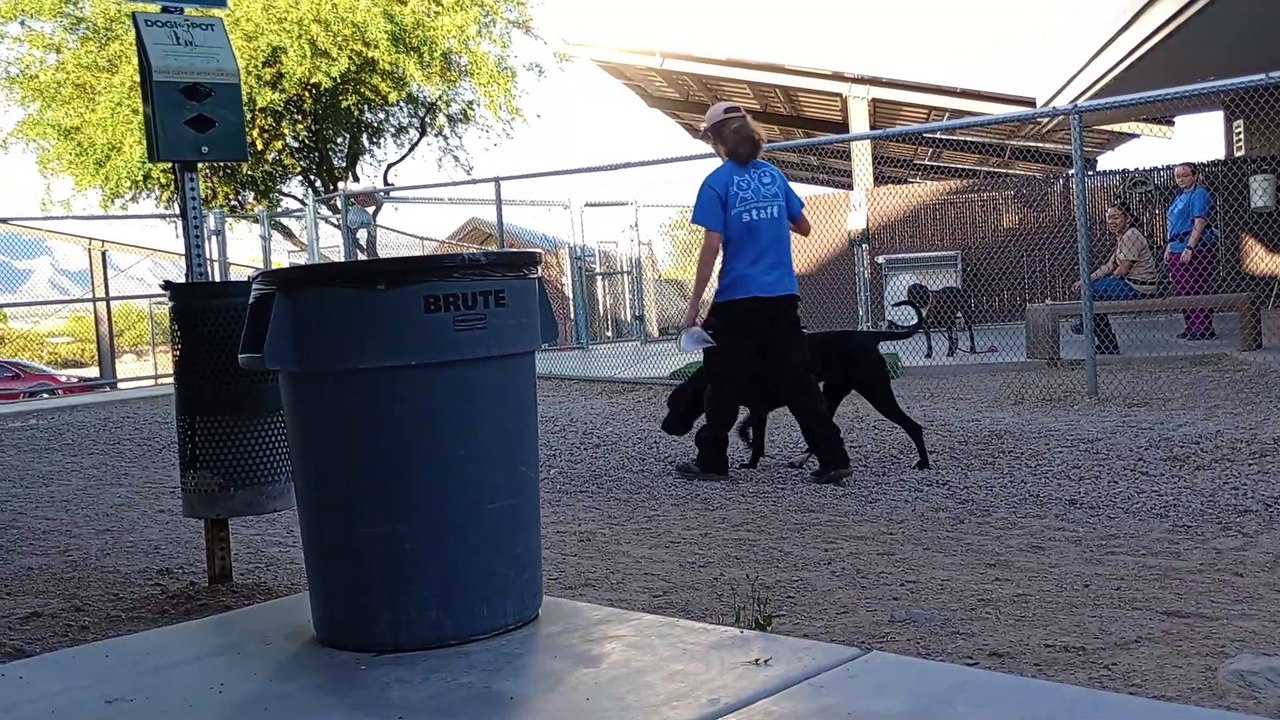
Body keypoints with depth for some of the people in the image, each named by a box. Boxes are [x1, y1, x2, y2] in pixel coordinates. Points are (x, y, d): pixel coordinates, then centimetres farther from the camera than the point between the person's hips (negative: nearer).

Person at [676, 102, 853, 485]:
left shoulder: (717, 182, -7)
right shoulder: (773, 174, 8)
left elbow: (712, 246, -12)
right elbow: (804, 227, 15)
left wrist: (694, 305, -9)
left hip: (738, 298, -4)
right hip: (782, 296, 5)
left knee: (724, 382, 8)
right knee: (797, 380, 6)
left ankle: (711, 461, 17)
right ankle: (834, 459, 2)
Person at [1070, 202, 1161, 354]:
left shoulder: (1131, 235, -15)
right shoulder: (1122, 237, 16)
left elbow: (1123, 269, -17)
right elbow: (1109, 266, 12)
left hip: (1139, 289, -10)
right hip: (1132, 285, 10)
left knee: (1095, 289, -16)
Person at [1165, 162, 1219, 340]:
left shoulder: (1199, 194, -10)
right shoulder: (1179, 196, 17)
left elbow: (1199, 222, -18)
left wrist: (1189, 248, -24)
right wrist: (1170, 247, 20)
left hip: (1195, 248, -9)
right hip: (1178, 250, 9)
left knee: (1198, 290, -7)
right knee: (1181, 290, 11)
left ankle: (1204, 329, -3)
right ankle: (1190, 328, 19)